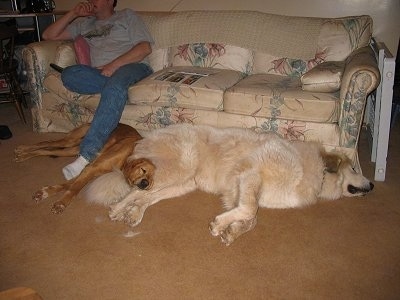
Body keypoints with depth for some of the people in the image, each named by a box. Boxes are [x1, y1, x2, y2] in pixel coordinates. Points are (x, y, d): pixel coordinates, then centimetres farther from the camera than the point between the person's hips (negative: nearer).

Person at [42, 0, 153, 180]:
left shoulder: (126, 16, 18)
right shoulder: (84, 24, 31)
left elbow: (145, 47, 2)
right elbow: (49, 35, 26)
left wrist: (114, 65, -10)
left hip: (132, 66, -4)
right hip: (98, 73, 4)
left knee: (115, 86, -40)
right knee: (69, 74, -29)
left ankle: (86, 154, -46)